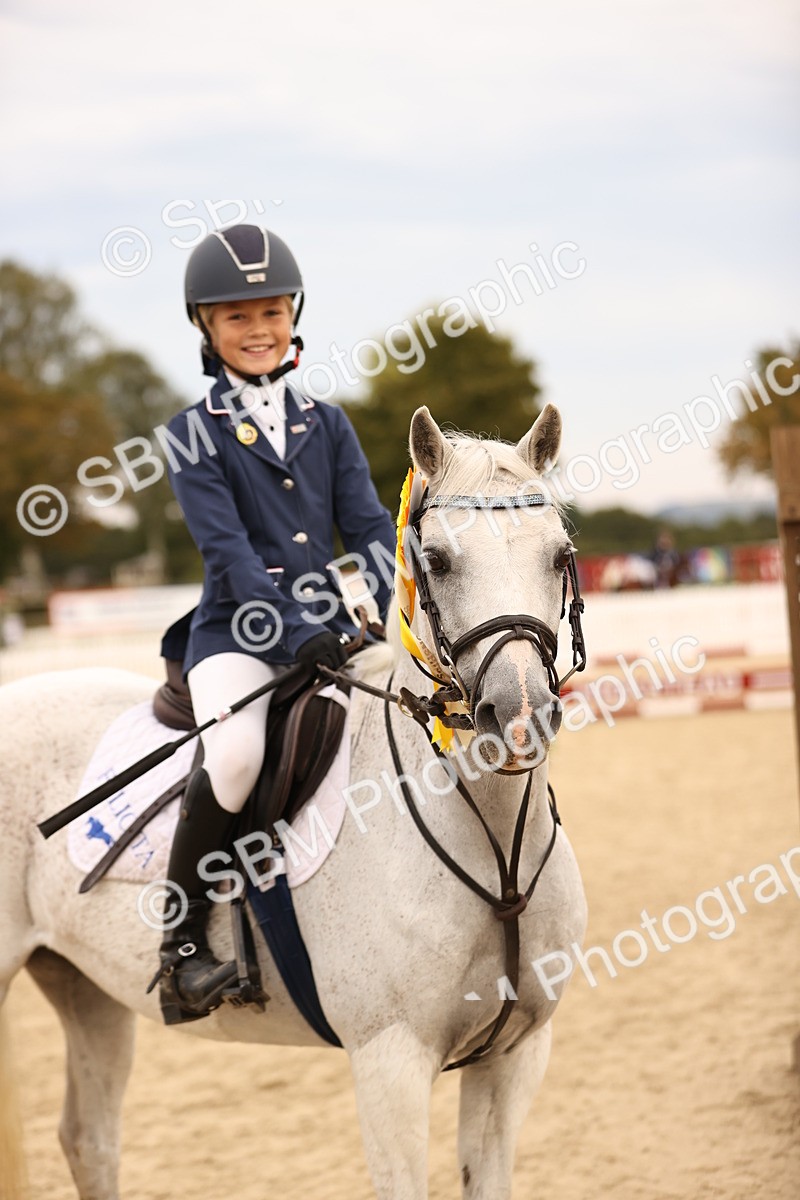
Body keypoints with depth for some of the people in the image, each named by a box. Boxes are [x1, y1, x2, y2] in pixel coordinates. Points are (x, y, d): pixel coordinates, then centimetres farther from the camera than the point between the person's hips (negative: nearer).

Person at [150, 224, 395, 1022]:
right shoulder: (194, 434, 1)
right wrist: (293, 628, -23)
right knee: (236, 754, -34)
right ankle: (181, 942, -19)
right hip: (239, 635, -5)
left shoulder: (326, 424, 14)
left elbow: (369, 528, 7)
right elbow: (226, 547, -10)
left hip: (330, 630, 5)